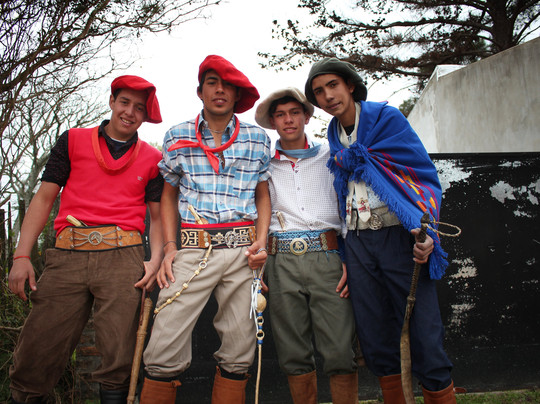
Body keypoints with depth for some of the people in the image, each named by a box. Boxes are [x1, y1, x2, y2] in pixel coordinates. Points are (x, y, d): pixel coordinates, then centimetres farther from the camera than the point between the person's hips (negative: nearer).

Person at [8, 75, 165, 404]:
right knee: (36, 357, 0)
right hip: (68, 255, 0)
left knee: (118, 361, -2)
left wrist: (155, 259, -3)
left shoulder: (152, 159, 15)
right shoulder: (73, 140, 15)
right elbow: (44, 198, 10)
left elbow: (157, 215, 14)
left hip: (123, 257, 0)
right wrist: (22, 256, 1)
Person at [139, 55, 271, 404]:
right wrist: (169, 246, 3)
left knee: (239, 353, 5)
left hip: (243, 249, 1)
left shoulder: (258, 138, 11)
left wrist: (261, 243, 0)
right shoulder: (178, 136, 12)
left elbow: (263, 195, 15)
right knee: (164, 351, -7)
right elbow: (169, 195, 15)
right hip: (193, 248, 0)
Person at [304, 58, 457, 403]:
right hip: (359, 244, 5)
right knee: (376, 345, 7)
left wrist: (424, 230, -19)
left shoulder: (386, 117, 0)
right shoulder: (335, 136, 15)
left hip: (400, 237, -5)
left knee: (424, 339, -7)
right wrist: (347, 258, 13)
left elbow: (424, 174, -4)